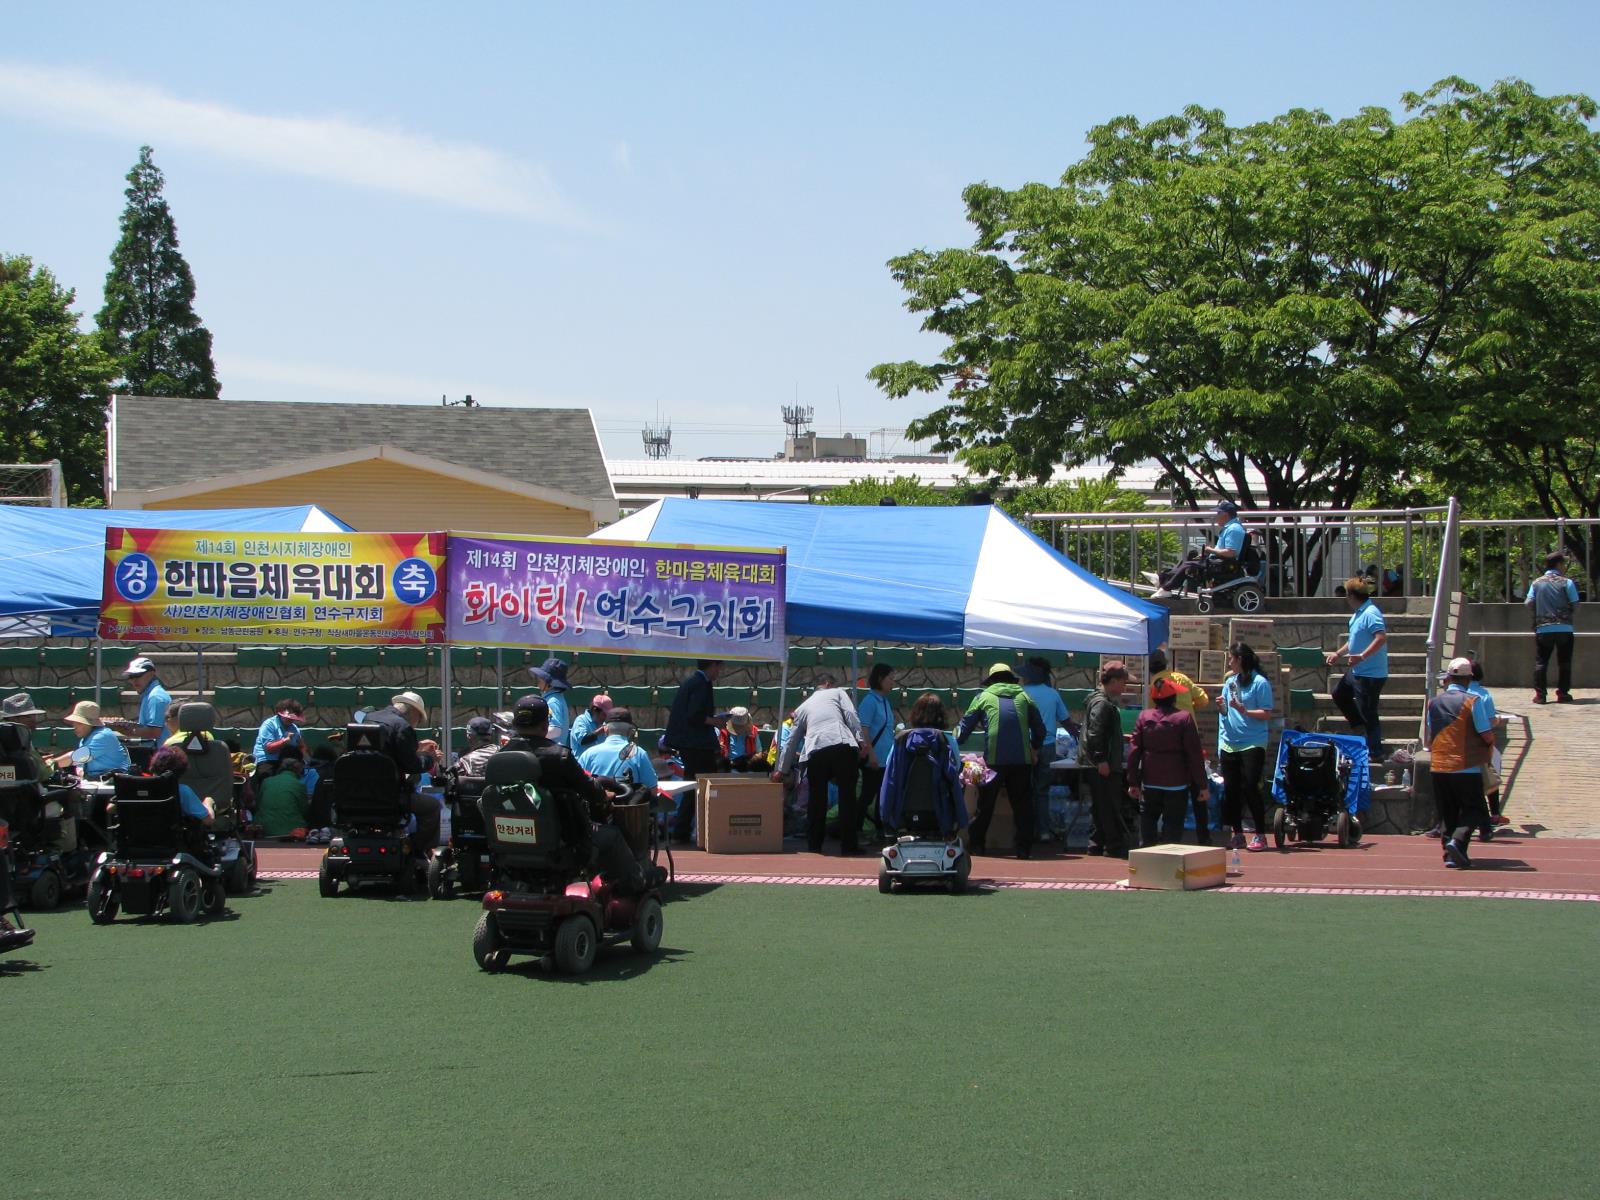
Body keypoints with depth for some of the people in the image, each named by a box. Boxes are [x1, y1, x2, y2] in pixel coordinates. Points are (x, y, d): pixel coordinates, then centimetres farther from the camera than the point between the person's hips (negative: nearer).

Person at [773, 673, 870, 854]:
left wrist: (782, 770, 40)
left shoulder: (803, 708, 30)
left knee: (817, 800, 13)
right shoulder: (838, 692, 22)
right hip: (844, 747, -3)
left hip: (815, 752, 3)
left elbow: (792, 741, 33)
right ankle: (848, 847, 3)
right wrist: (862, 741, -3)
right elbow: (851, 716, 4)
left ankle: (814, 847, 16)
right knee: (847, 797, 3)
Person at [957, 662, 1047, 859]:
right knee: (1022, 804, 6)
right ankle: (1024, 847, 1)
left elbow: (965, 726, 11)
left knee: (984, 805, 10)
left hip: (994, 759, -1)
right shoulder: (1023, 696, 15)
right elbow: (1040, 729, 17)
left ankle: (977, 845, 13)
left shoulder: (984, 697, 10)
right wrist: (1034, 749, 32)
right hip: (1022, 759, 1)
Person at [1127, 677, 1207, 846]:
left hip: (1150, 783, 3)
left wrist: (1133, 782, 7)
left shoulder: (1144, 717, 1)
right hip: (1176, 784, -3)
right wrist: (1201, 784, -3)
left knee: (1147, 824, 14)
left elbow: (1134, 751, 1)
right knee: (1173, 826, 1)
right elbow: (1195, 754, -8)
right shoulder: (1184, 718, -8)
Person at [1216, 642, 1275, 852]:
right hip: (1229, 744, 7)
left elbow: (1267, 714, -12)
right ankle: (1237, 834, 17)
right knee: (1231, 790, 8)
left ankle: (1260, 835, -2)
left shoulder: (1260, 683, -8)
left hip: (1252, 744, -7)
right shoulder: (1230, 681, 12)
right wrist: (1222, 706, -1)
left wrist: (1244, 711, -21)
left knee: (1250, 788, -10)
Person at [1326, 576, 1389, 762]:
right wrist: (1338, 653, 28)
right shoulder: (1359, 613, 11)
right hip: (1357, 672, 11)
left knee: (1368, 713, -4)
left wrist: (1362, 656, -36)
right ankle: (1361, 724, 33)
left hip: (1370, 674, -11)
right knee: (1339, 695, 25)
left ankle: (1375, 754, 4)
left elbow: (1381, 638, -32)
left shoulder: (1371, 613, -22)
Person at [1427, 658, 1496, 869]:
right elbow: (1488, 736, -10)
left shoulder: (1433, 703, 6)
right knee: (1474, 809, 6)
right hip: (1466, 767, -4)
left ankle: (1451, 853, 7)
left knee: (1448, 812, 13)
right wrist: (1490, 744, 12)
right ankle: (1458, 840, -16)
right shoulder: (1472, 702, -9)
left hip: (1438, 767, 4)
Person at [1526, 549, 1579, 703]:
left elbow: (1529, 603, 0)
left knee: (1540, 662, 6)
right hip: (1564, 628, -2)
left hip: (1542, 628, 2)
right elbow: (1575, 604, -5)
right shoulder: (1567, 583, -4)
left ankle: (1540, 694, -1)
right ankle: (1563, 693, 5)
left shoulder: (1537, 583, 4)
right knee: (1564, 662, 7)